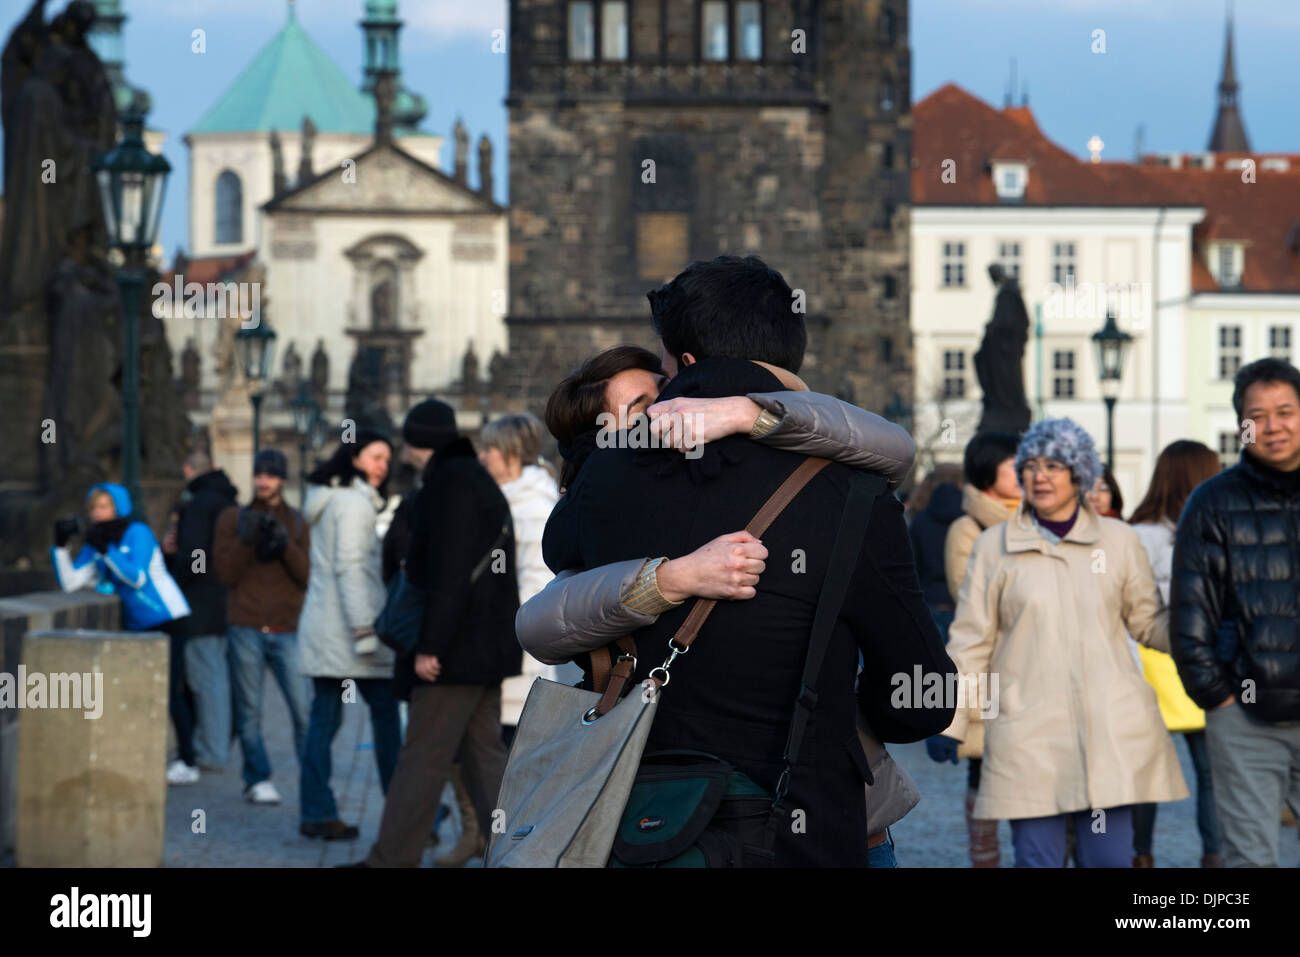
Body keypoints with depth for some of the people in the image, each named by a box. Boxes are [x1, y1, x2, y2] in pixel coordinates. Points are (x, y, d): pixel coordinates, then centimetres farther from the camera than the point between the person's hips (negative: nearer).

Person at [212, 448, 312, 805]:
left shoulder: (297, 523, 12)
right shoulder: (233, 518, 10)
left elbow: (308, 577, 2)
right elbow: (227, 573, 1)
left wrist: (285, 545, -13)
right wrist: (246, 539, -13)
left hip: (287, 632, 0)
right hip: (246, 630, 0)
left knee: (305, 712, -11)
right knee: (250, 712, -4)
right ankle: (258, 780, 5)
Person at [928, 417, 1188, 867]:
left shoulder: (1119, 540, 8)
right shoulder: (993, 547, 6)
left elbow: (1149, 623, 15)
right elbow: (969, 642, 8)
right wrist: (949, 723, 3)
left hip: (1111, 731, 1)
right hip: (1029, 736, -1)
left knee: (1110, 856, -1)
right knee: (1037, 858, -2)